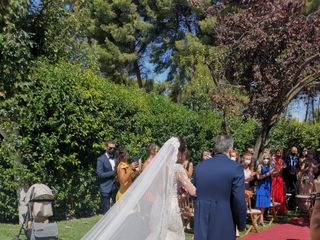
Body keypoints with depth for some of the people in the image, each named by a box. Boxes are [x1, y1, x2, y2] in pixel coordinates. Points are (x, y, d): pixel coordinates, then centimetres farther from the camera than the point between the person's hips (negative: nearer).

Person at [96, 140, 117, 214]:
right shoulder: (101, 159, -6)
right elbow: (100, 174, -12)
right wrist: (113, 173, -17)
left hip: (115, 187, 5)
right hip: (106, 188, -5)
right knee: (106, 210, 2)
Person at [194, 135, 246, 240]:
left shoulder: (200, 166, 2)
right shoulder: (235, 167, -11)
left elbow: (196, 193, 9)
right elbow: (239, 200, -11)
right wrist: (241, 224, 2)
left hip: (201, 222, 4)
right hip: (223, 223, -3)